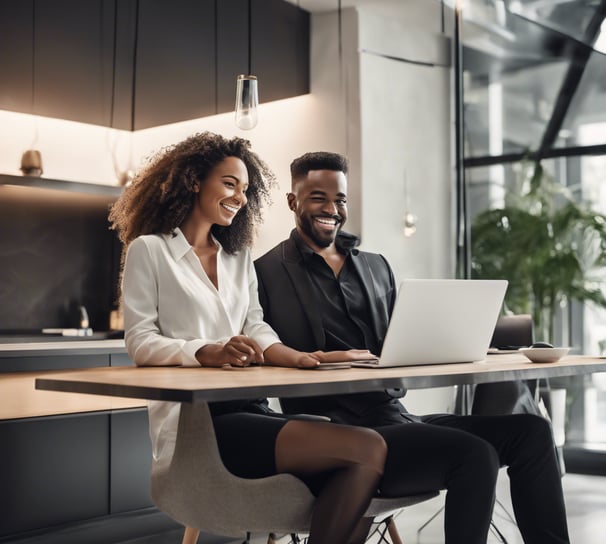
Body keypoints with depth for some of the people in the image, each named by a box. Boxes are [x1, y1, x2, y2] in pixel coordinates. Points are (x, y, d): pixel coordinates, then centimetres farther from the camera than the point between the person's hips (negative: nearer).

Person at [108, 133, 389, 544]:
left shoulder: (239, 257, 23)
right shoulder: (149, 249, 5)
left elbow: (255, 328, 12)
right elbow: (140, 341, -3)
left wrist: (296, 357, -11)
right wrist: (209, 353, -22)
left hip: (250, 410, 6)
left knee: (363, 460, -23)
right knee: (368, 449, -24)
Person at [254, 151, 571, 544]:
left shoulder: (377, 267, 20)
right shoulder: (266, 273, 1)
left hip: (396, 416, 7)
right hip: (336, 433, -6)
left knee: (529, 430, -8)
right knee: (475, 454, -26)